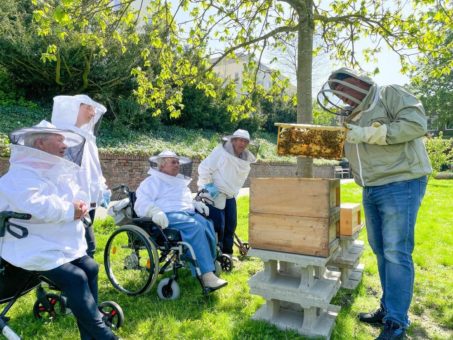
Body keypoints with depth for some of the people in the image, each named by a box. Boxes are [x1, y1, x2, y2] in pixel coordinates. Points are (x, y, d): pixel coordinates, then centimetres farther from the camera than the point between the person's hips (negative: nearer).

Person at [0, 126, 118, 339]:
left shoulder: (60, 171, 13)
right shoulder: (20, 174, -16)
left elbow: (77, 197, 17)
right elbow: (36, 206, -33)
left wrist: (80, 206, -7)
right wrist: (71, 210, -21)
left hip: (64, 244, 9)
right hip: (35, 250, -9)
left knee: (90, 268, -5)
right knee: (74, 277, -21)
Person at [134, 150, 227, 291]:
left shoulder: (180, 181, 32)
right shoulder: (152, 181, 10)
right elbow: (141, 203, -2)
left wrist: (196, 204, 18)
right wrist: (155, 211, -24)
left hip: (188, 213, 7)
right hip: (168, 216, -7)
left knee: (208, 226, -25)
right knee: (195, 227, -34)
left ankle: (211, 265, -18)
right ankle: (207, 275, -35)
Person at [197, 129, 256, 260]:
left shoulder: (246, 160, 9)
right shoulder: (220, 151, -13)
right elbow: (204, 168, -14)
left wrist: (233, 192, 15)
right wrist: (208, 185, -17)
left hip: (230, 196, 8)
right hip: (215, 194, -7)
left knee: (231, 224, 10)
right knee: (218, 224, -10)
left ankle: (226, 252, 25)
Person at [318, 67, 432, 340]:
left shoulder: (390, 94, -4)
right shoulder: (354, 116, 18)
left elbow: (417, 123, -18)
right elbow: (350, 151, 23)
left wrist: (367, 134, -19)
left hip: (400, 185, -8)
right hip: (371, 190, 8)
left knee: (396, 254, -4)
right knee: (381, 251, 12)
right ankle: (388, 309, 25)